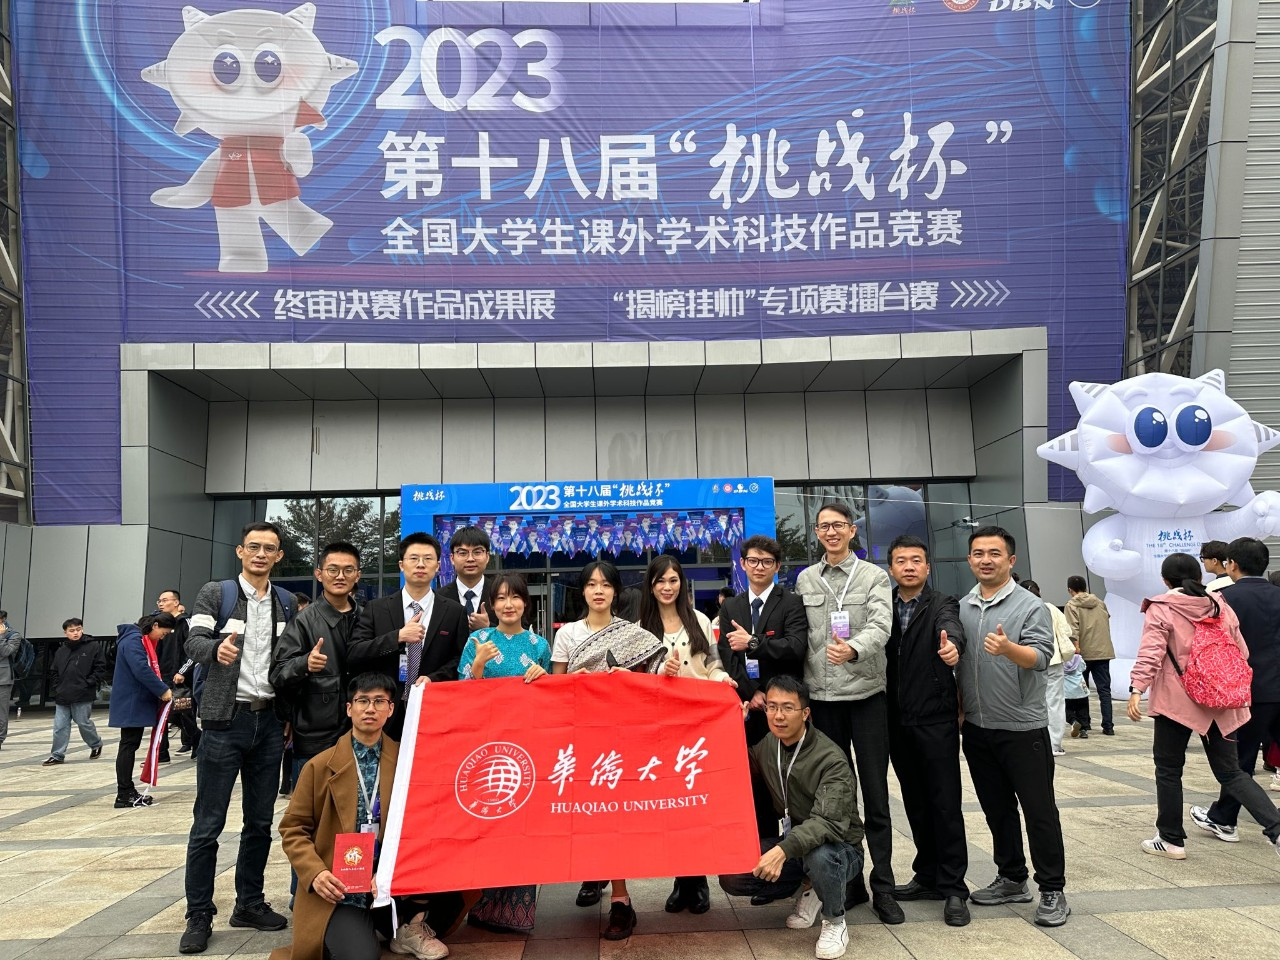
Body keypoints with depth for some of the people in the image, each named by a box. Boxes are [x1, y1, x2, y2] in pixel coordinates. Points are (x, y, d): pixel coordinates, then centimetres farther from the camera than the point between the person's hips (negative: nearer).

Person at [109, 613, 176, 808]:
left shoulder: (146, 641, 16)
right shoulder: (133, 640, -17)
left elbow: (152, 668, 18)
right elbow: (141, 669, -27)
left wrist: (163, 688, 3)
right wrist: (163, 690, -22)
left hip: (138, 703, 10)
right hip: (131, 703, -10)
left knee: (131, 745, 13)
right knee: (128, 746, -6)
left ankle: (128, 791, 19)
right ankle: (124, 795, -3)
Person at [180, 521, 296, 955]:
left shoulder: (286, 603, 10)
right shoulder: (214, 593, -2)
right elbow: (194, 642, -15)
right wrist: (216, 648, -36)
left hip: (270, 721, 4)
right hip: (225, 720, -4)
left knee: (261, 820, 11)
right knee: (208, 823, 0)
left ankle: (249, 903, 23)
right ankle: (199, 916, 9)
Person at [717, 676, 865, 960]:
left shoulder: (832, 760, -24)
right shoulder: (766, 746, -3)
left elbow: (828, 823, -35)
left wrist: (783, 850, -49)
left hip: (838, 847, -5)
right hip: (790, 841, 6)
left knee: (820, 856, -40)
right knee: (731, 876, -14)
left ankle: (835, 922, -8)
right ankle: (808, 888, 9)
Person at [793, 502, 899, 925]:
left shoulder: (874, 576, 0)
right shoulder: (805, 580, 10)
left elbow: (880, 625, -15)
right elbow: (799, 637, 10)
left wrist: (852, 648, -34)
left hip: (866, 694, -2)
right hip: (821, 696, 3)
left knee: (876, 794, 0)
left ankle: (882, 886, 8)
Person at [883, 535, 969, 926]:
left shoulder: (942, 605, -5)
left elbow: (951, 627, -27)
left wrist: (952, 646, -49)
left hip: (935, 719, -4)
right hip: (898, 721, 4)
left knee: (946, 803, -1)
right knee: (915, 803, 13)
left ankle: (954, 888, 7)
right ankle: (928, 876, 26)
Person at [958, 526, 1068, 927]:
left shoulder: (1030, 606, -7)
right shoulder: (961, 608, 8)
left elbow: (1041, 657, -20)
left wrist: (1008, 648, -38)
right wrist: (959, 709, 11)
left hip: (1023, 727, -5)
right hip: (977, 728, 5)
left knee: (1039, 810, 1)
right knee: (997, 809, 14)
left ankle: (1052, 890, 11)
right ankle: (1011, 879, 28)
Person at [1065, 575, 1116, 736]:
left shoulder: (1072, 605, -5)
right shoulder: (1100, 603, 12)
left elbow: (1073, 630, -16)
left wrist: (1076, 648, -20)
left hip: (1084, 653, -4)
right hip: (1103, 652, 4)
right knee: (1104, 690, 6)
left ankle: (1084, 725, 15)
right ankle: (1108, 726, -1)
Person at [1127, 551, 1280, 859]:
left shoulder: (1160, 610, -6)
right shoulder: (1222, 607, 9)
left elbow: (1150, 652, -18)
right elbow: (1241, 653, 14)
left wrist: (1137, 689, -22)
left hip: (1176, 701, -5)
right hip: (1218, 702, 5)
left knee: (1168, 769, 9)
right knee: (1230, 771, 10)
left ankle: (1171, 839, 14)